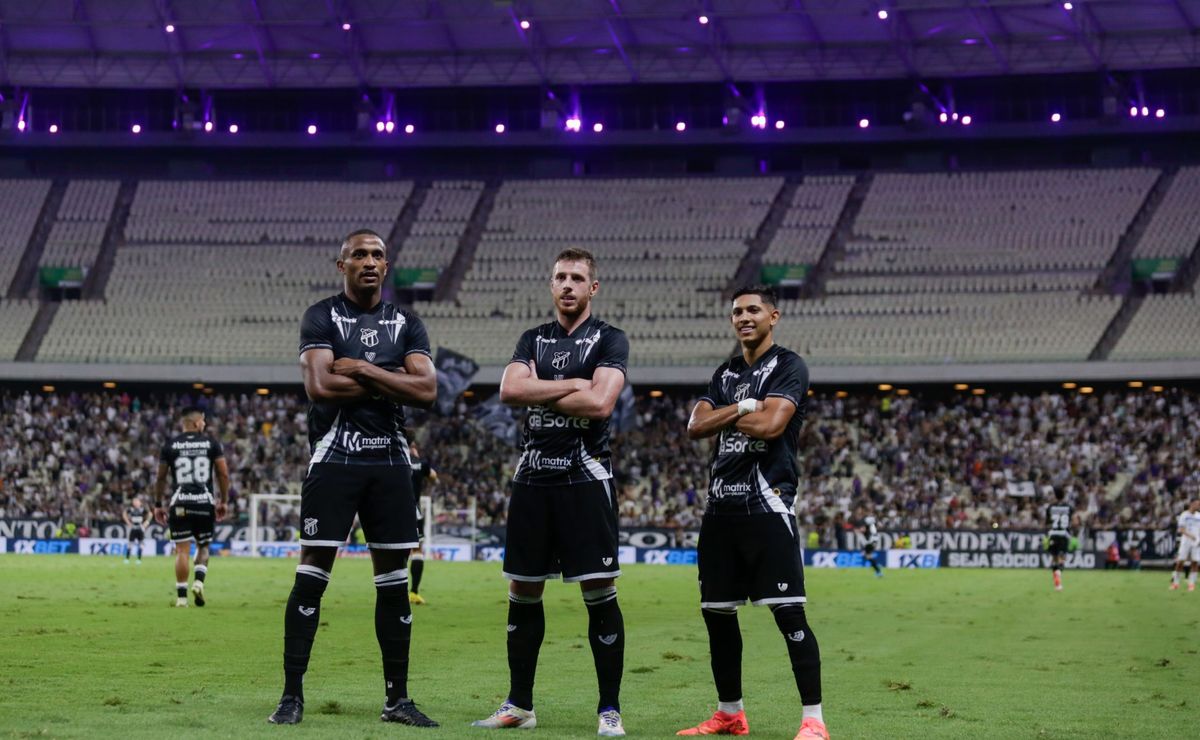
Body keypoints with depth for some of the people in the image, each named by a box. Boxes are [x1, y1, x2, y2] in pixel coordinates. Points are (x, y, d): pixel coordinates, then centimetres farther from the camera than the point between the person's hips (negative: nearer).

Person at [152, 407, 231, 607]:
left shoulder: (170, 445, 4)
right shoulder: (211, 443, 3)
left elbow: (160, 478, 6)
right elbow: (223, 474, 2)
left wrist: (158, 504, 15)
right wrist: (224, 501, 12)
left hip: (179, 503, 0)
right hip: (204, 502, 0)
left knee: (182, 549, 1)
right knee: (203, 546, 16)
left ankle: (181, 596, -2)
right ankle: (198, 581, -7)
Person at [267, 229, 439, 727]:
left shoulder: (406, 325, 11)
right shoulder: (322, 318, 1)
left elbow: (427, 391, -5)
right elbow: (320, 386, -15)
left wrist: (361, 370, -11)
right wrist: (392, 380, -8)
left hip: (390, 460, 4)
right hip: (334, 457, -4)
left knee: (394, 579, 6)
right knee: (312, 575, -6)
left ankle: (397, 699, 12)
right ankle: (292, 695, -2)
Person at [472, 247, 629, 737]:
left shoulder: (608, 341, 0)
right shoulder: (533, 340, 15)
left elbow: (600, 403, -15)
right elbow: (509, 390, -3)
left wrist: (539, 393, -5)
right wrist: (572, 385, -8)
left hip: (585, 477, -5)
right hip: (533, 475, 5)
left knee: (599, 593, -7)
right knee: (523, 591, 8)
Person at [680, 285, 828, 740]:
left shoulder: (788, 368, -2)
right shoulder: (726, 373, 19)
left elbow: (770, 425, -16)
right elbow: (696, 426, 6)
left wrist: (723, 416, -1)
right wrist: (743, 407, -7)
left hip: (767, 505, -7)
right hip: (721, 506, 7)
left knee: (788, 612, -12)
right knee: (716, 612, 10)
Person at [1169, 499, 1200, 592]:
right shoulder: (1184, 515, -1)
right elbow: (1181, 529, -10)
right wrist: (1189, 535, -27)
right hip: (1185, 541, -3)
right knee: (1180, 562, -4)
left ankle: (1191, 583, 2)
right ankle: (1175, 583, 5)